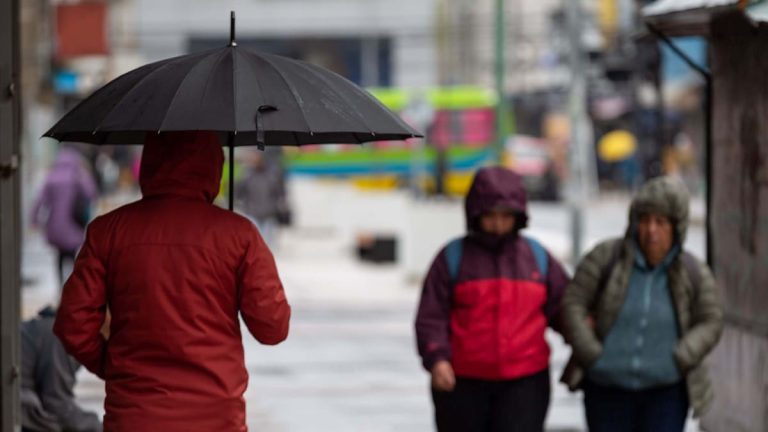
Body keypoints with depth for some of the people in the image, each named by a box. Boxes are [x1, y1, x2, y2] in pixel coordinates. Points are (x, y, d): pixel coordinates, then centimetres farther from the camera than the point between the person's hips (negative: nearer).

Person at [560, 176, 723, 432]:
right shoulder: (607, 257, -10)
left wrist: (676, 362, -16)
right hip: (608, 390, 1)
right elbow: (573, 303, -8)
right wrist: (593, 358, -16)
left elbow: (710, 324, -2)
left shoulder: (693, 273, -7)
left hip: (666, 392, -1)